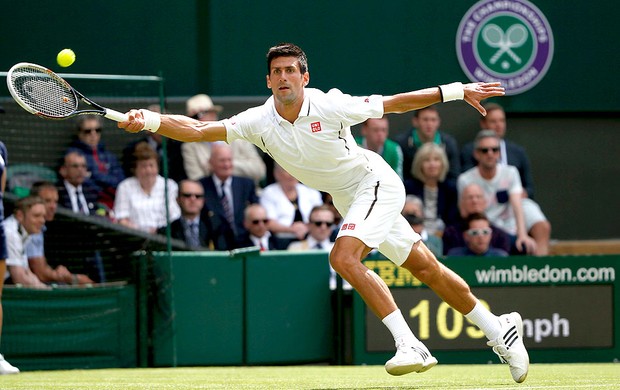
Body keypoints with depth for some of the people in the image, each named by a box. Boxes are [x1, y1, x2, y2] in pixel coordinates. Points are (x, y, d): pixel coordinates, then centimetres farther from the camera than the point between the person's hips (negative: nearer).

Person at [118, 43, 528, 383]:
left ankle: (412, 346, -27)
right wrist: (151, 121, -35)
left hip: (375, 181, -6)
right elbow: (198, 130, -20)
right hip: (349, 199, 6)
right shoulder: (259, 122, -12)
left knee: (344, 257, -27)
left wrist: (456, 91, -13)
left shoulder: (330, 106, -23)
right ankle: (499, 329, 28)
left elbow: (393, 103, -13)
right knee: (426, 269, 12)